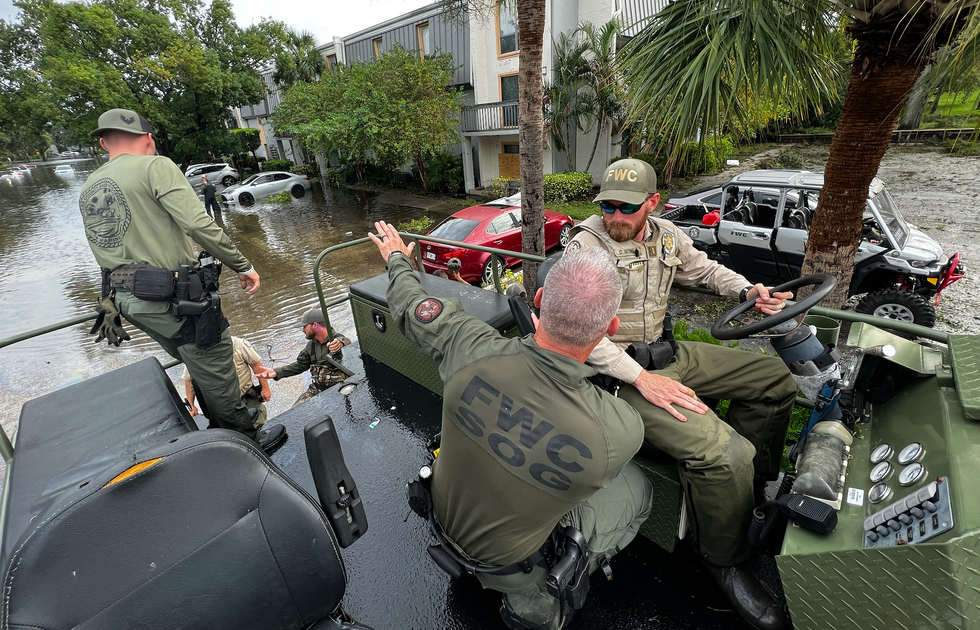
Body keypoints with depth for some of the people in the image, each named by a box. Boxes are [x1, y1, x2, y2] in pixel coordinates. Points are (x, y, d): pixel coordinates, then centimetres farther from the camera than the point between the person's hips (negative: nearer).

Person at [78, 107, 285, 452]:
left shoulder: (87, 190, 16)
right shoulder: (155, 166, -9)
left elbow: (106, 251, 17)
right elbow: (200, 224, -21)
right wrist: (243, 266, -15)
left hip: (128, 299, 8)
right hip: (171, 295, -8)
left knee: (202, 368, 22)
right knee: (216, 373, 4)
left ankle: (226, 425, 37)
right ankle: (247, 440, 18)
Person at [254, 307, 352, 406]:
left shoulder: (339, 340, -12)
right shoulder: (311, 345, 13)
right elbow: (299, 365, 16)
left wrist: (340, 344, -58)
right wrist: (276, 372, 3)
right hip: (316, 389, 7)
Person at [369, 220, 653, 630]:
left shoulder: (470, 349, -32)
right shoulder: (622, 432, -34)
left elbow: (411, 305, -11)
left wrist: (397, 259, 12)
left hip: (444, 514, 4)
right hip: (506, 555, -3)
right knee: (637, 487, 12)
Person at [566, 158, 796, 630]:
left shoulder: (666, 236, 8)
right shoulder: (585, 246, -15)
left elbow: (703, 269, 27)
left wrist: (747, 291, 7)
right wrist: (640, 378, -27)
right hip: (616, 372, -8)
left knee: (775, 380, 13)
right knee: (725, 453, -22)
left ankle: (754, 489, 26)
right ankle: (724, 559, 9)